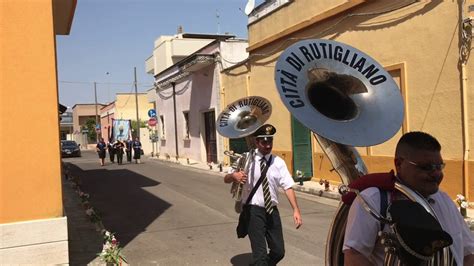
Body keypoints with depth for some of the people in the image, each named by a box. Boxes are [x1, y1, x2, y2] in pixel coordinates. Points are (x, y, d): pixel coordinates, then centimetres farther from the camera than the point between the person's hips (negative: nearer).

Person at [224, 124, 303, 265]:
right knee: (260, 254, -6)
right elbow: (226, 179, -1)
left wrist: (296, 210, -14)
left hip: (272, 211, 4)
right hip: (254, 211, -4)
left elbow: (288, 187, -3)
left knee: (279, 251, 14)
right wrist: (234, 175, -25)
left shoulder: (278, 162, 1)